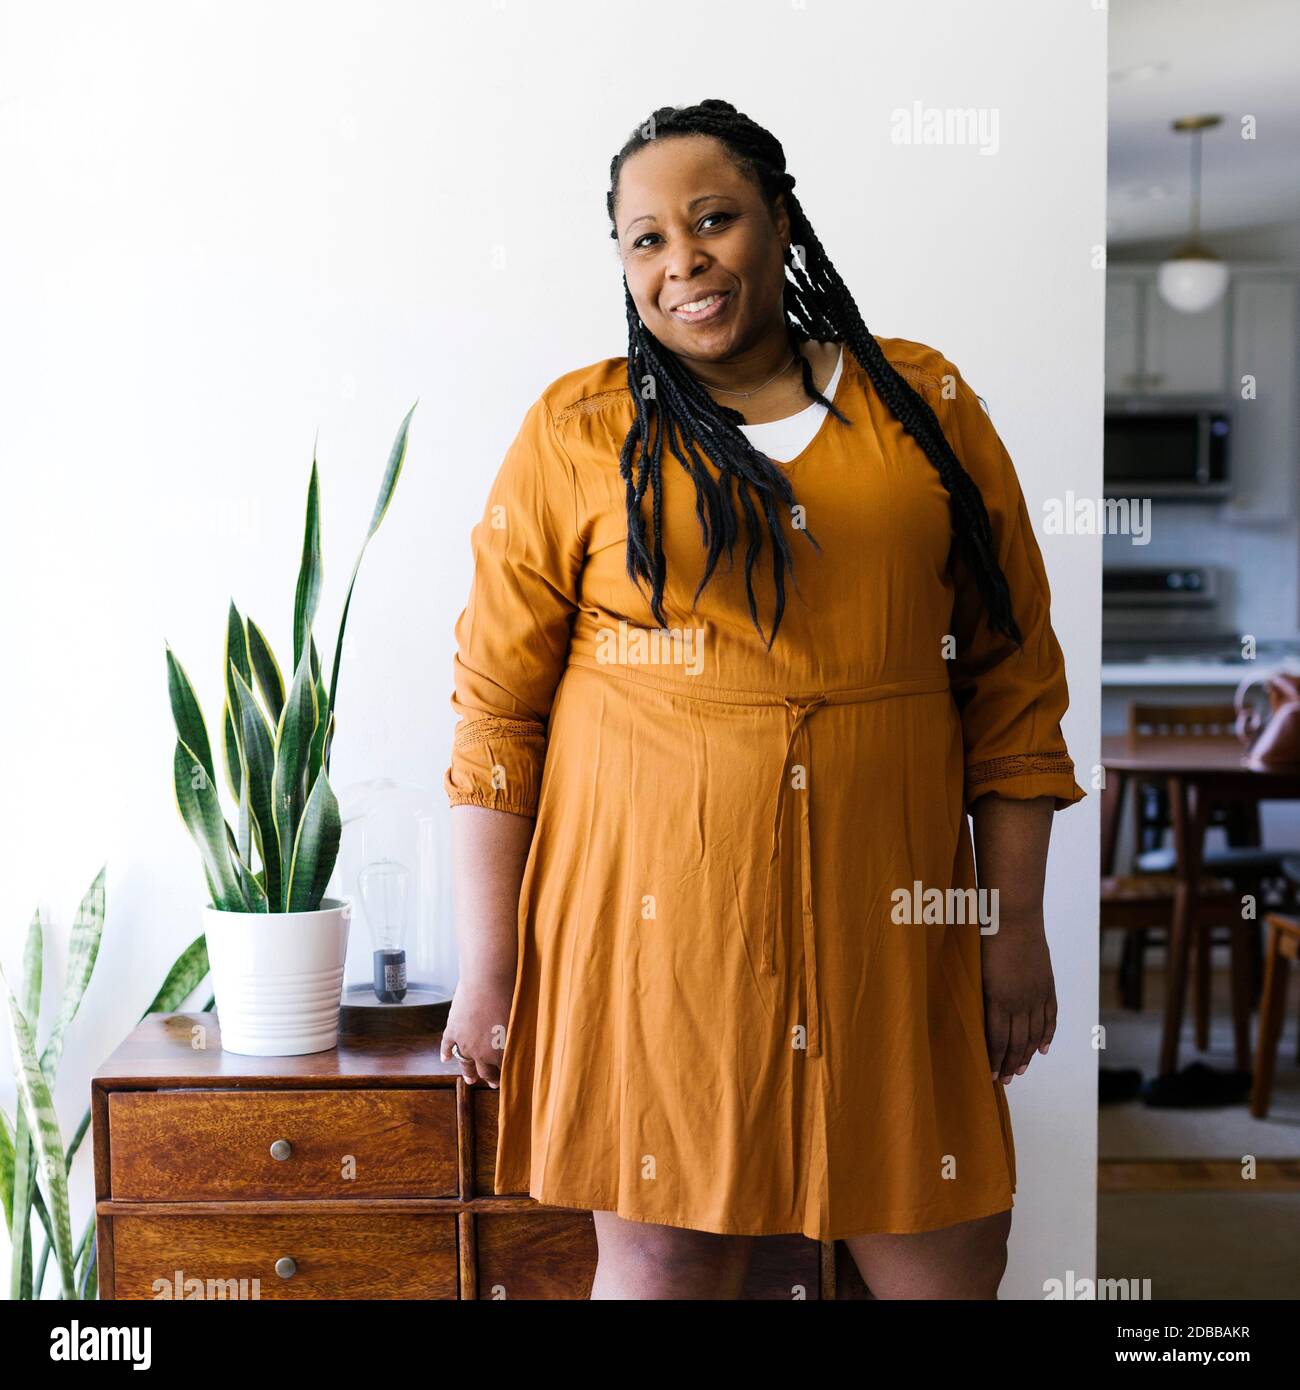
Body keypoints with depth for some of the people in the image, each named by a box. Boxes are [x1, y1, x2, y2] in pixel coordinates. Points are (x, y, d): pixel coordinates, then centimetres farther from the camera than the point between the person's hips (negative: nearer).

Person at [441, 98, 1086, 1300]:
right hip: (653, 916, -1)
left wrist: (1018, 923, 5)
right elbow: (496, 710, 1)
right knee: (664, 1255, 5)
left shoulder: (926, 404, 7)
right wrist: (489, 968, -2)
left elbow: (1015, 679, 8)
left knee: (950, 1257, 6)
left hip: (888, 917, 2)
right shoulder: (577, 432, 3)